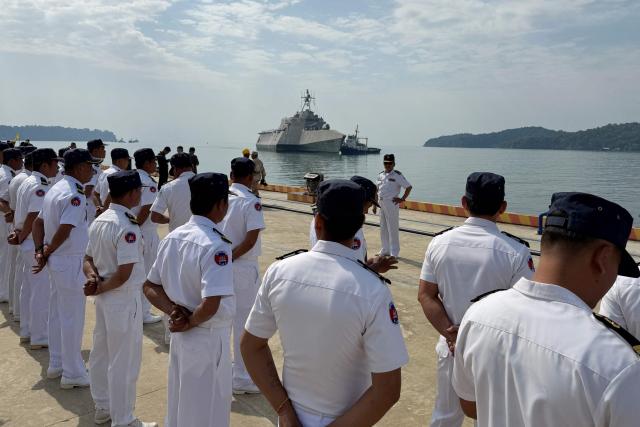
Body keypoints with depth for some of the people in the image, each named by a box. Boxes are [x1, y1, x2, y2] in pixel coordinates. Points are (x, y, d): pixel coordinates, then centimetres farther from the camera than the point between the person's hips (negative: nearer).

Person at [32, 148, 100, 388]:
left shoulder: (56, 189, 10)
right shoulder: (74, 195, -20)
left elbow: (38, 222, 13)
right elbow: (64, 231, -26)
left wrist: (40, 249, 3)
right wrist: (47, 252, -11)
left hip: (56, 261, 10)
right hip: (71, 263, -10)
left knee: (57, 314, 19)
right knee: (72, 318, 0)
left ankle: (56, 364, 32)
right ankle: (73, 374, 11)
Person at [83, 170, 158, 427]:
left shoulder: (99, 221, 4)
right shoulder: (128, 227, -23)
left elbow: (88, 259, 10)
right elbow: (124, 275, -24)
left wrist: (93, 277, -8)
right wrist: (100, 289, -9)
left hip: (104, 299, 9)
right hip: (124, 300, -9)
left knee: (100, 354, 20)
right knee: (124, 362, 4)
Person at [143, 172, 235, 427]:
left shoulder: (172, 238, 1)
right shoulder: (215, 246, -24)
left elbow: (150, 287, 7)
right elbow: (210, 306, -31)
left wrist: (175, 312, -5)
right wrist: (190, 323, -13)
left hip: (180, 337, 8)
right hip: (208, 339, -7)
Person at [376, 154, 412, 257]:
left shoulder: (397, 175, -9)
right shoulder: (380, 175, 10)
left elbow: (409, 187, -10)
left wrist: (402, 199, -11)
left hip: (391, 203, -7)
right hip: (381, 203, 7)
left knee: (393, 228, -2)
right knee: (383, 228, 14)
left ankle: (394, 252, 8)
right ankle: (385, 249, 26)